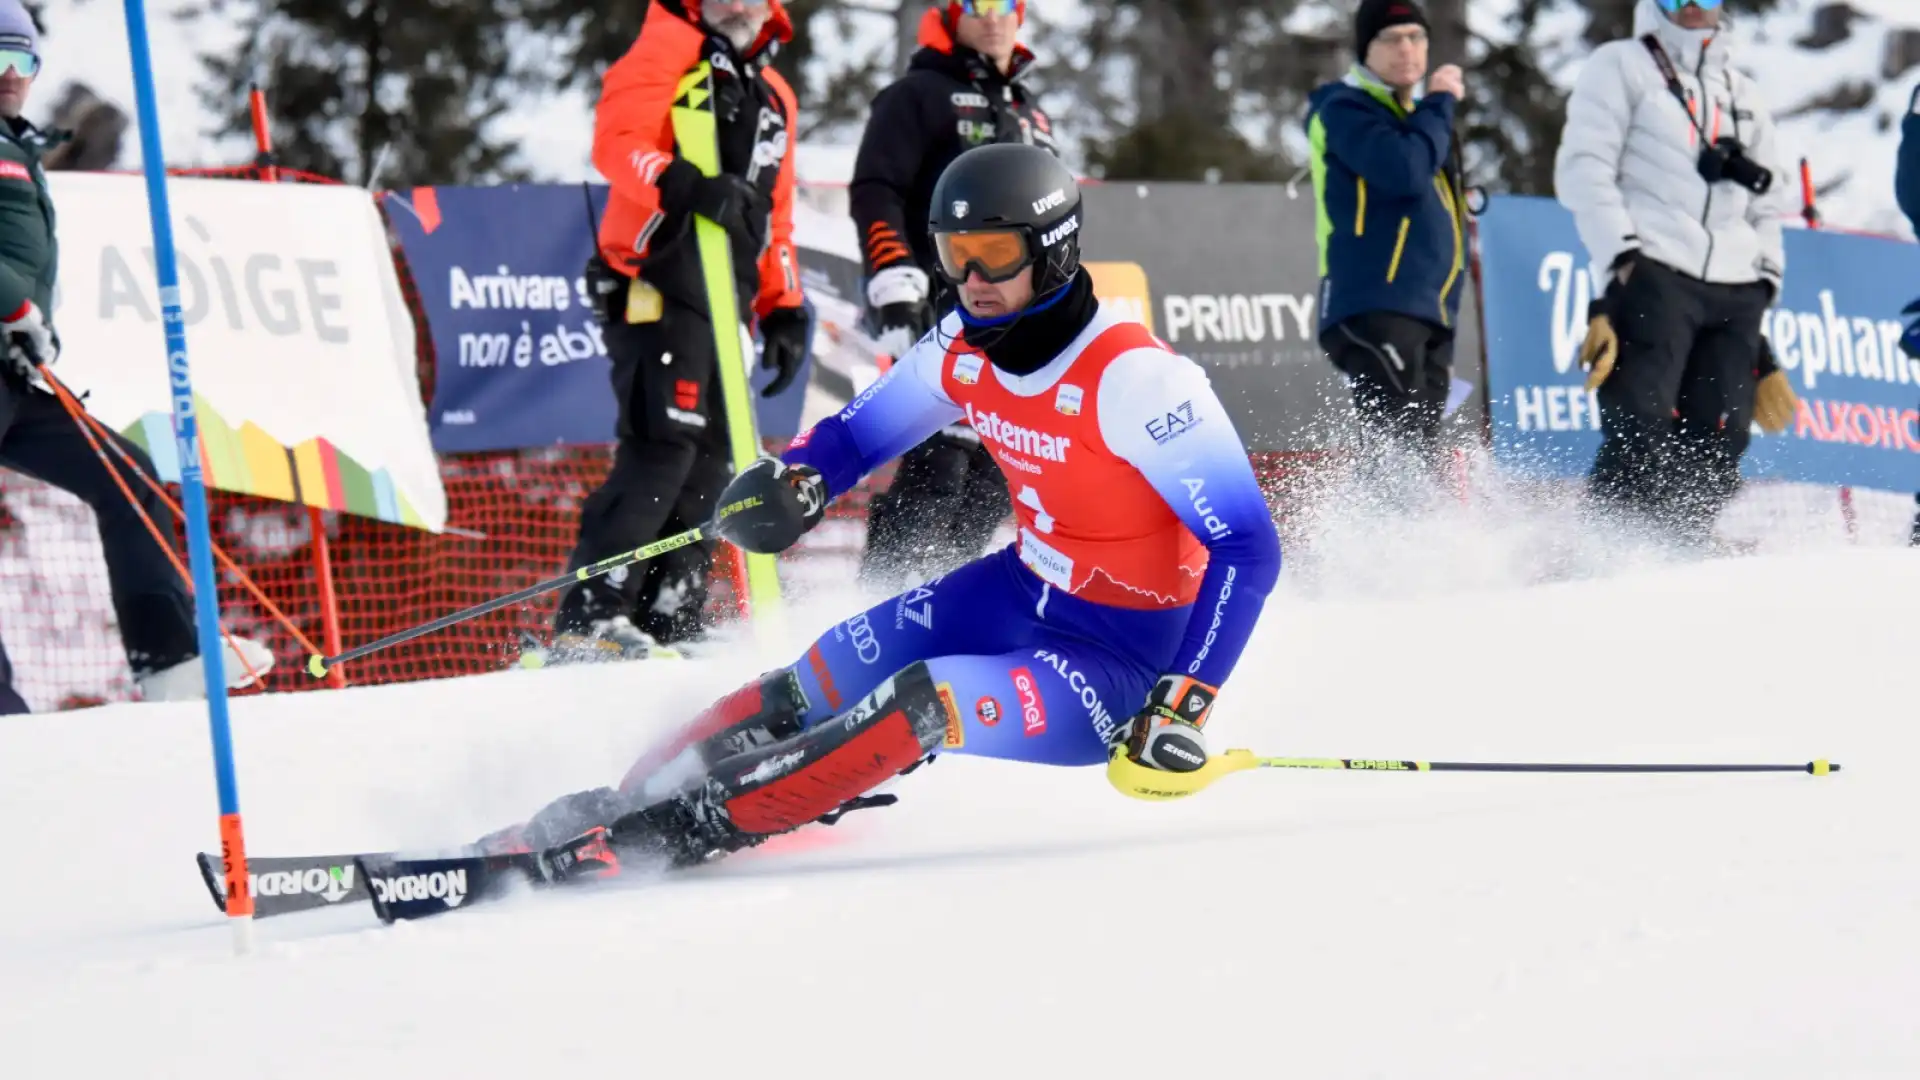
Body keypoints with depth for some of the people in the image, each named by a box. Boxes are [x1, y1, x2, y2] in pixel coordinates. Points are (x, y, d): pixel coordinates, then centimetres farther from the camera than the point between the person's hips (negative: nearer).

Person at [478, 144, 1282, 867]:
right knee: (811, 690, -7)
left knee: (926, 704, -29)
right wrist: (791, 483, -14)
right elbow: (857, 433, 10)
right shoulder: (966, 347, -5)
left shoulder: (1133, 380, -27)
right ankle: (620, 801, 0)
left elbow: (1248, 548, -28)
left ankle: (682, 828, -26)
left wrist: (1183, 705, -36)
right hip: (1017, 591, 8)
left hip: (1120, 659, -8)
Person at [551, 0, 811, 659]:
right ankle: (589, 618, -19)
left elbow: (775, 215, 28)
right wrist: (688, 187, -32)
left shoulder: (774, 96, 24)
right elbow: (617, 143, -17)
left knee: (711, 462, 5)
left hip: (727, 297, 8)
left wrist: (783, 309, 20)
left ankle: (669, 619, 10)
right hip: (658, 287, -8)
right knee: (664, 446, -18)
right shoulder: (665, 54, -1)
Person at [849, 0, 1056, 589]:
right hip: (941, 318, -8)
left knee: (997, 475, 3)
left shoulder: (1029, 114, 25)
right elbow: (874, 192, -10)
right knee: (939, 463, -18)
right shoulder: (918, 96, 0)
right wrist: (894, 281, -22)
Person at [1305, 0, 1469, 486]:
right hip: (1376, 311, -9)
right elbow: (1404, 170, -20)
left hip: (1428, 316, 9)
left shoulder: (1411, 115, 25)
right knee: (1393, 447, -23)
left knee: (1420, 456, 3)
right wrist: (1440, 103, -8)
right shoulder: (1346, 109, -3)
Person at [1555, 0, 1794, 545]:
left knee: (1718, 440, -7)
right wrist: (1621, 254, -10)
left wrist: (1767, 274, 14)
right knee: (1639, 431, -18)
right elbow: (1584, 170, 1)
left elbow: (1768, 203, 30)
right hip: (1653, 275, -5)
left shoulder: (1743, 95, 27)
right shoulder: (1620, 67, 11)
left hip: (1734, 294, 5)